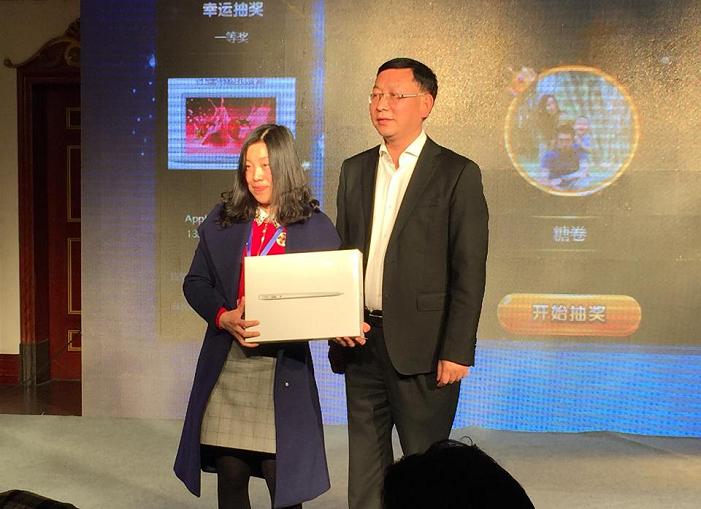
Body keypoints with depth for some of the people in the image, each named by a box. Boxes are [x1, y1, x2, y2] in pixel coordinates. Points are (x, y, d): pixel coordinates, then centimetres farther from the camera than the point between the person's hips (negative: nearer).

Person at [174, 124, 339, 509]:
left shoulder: (315, 227, 1)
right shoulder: (222, 220, 8)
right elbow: (195, 282, 8)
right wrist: (224, 317, -10)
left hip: (284, 366, -2)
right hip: (227, 365, 3)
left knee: (281, 478, 1)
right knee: (230, 474, 10)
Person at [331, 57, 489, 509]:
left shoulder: (458, 174, -4)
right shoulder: (355, 170, 12)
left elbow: (469, 272, -8)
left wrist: (457, 351, -12)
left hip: (421, 345, -5)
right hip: (361, 341, 5)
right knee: (365, 469, 14)